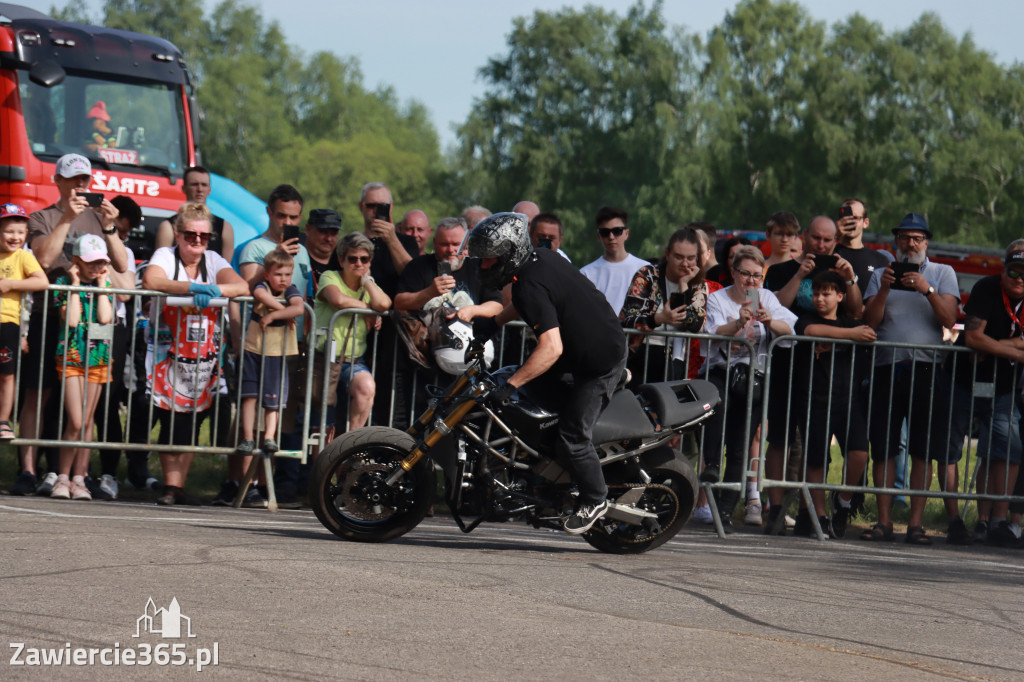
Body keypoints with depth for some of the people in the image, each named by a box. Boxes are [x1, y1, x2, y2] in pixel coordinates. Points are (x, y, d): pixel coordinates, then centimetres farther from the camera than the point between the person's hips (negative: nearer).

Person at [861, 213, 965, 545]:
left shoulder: (942, 274, 12)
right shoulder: (881, 276, 16)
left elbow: (949, 319, -1)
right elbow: (870, 321, 6)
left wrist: (927, 290, -14)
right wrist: (884, 290, -8)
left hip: (927, 368, -2)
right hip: (887, 367, 2)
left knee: (923, 451, -6)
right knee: (883, 450, -1)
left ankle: (916, 523, -4)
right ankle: (884, 521, 2)